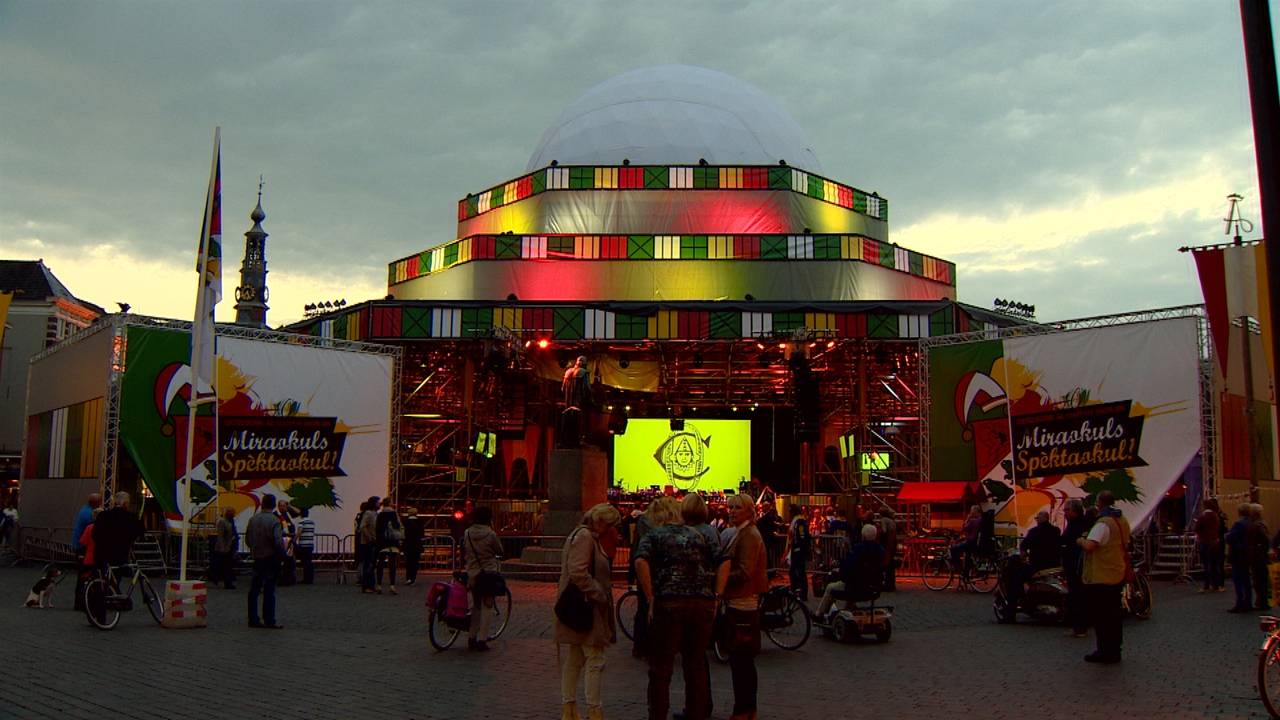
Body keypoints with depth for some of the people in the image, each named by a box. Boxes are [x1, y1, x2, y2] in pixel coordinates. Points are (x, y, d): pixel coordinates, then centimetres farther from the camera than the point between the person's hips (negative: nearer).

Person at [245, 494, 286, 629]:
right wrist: (282, 553, -6)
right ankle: (269, 621, 1)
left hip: (256, 558, 6)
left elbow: (247, 539, 11)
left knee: (254, 590, 12)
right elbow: (278, 541, -22)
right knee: (269, 590, -2)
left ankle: (253, 619, 16)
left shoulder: (253, 519, 4)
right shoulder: (274, 520, -17)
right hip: (271, 558, -6)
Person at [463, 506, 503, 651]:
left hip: (472, 574, 4)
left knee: (476, 606, 17)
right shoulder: (490, 534, -13)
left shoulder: (467, 533, 0)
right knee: (486, 606, 3)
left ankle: (471, 638, 17)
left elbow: (463, 550, 10)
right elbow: (500, 551, -1)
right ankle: (482, 640, 0)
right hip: (488, 573, -4)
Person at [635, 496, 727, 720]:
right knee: (696, 665, 14)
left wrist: (651, 599, -11)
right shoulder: (697, 536, 19)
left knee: (660, 668, 4)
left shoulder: (654, 535, 6)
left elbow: (641, 561, -14)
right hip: (703, 604, 4)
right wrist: (714, 596, 9)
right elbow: (724, 562, 11)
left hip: (669, 603, -4)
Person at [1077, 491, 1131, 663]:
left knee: (1101, 616, -1)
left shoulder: (1103, 523, -20)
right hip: (1117, 576, 9)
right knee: (1114, 615, 14)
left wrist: (1081, 540, -12)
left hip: (1100, 578, -9)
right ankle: (1114, 651, 20)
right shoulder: (1122, 521, 10)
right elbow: (1126, 545, 22)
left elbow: (1089, 545, -32)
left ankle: (1106, 651, 2)